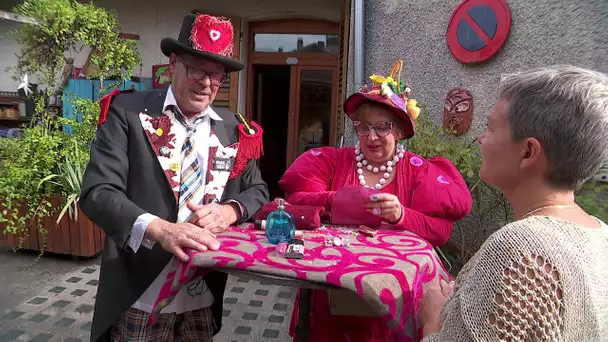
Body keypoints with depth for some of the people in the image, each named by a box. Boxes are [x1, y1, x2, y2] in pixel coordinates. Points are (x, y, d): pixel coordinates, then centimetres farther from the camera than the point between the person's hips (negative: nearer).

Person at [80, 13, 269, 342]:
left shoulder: (233, 129, 4)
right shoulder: (128, 111, -7)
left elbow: (257, 191, 10)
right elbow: (98, 192, -13)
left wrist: (229, 211, -13)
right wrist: (159, 229, -30)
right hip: (139, 296, -3)